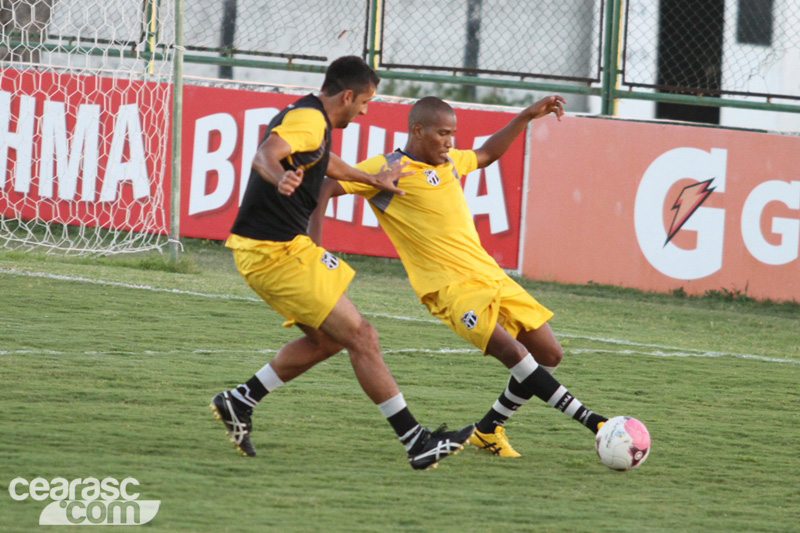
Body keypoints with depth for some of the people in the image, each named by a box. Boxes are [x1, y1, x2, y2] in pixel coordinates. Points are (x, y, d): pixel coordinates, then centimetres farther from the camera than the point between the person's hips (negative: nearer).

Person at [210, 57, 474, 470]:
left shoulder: (308, 118, 17)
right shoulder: (309, 120, -16)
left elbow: (325, 163, 38)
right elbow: (266, 155, -36)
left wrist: (374, 180, 50)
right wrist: (281, 178, -57)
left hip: (270, 250, 11)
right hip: (278, 253, -11)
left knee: (327, 339, 18)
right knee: (361, 337, -7)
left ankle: (239, 402, 17)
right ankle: (417, 443, -6)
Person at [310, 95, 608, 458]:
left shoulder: (448, 162, 15)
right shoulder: (386, 169, -6)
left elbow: (486, 154, 36)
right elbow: (325, 188, -6)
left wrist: (527, 117, 29)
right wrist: (313, 247, -15)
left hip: (490, 275, 8)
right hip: (450, 288, -8)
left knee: (548, 354, 6)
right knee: (514, 352, -24)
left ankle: (489, 429, 18)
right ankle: (590, 421, -22)